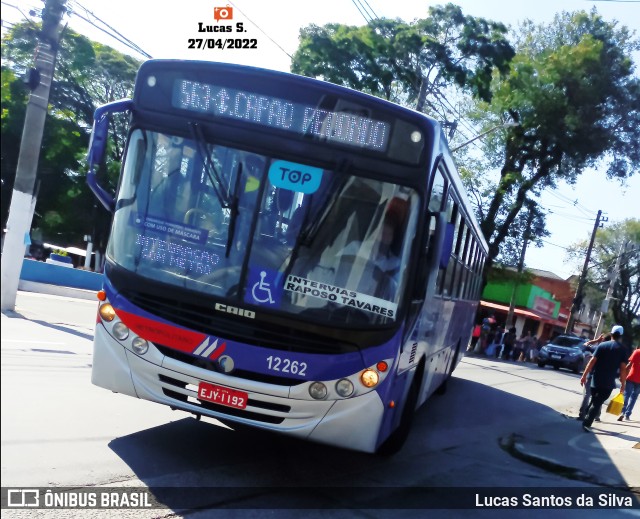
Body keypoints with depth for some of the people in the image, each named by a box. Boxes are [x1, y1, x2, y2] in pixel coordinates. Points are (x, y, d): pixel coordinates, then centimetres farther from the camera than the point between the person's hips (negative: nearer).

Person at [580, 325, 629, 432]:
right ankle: (587, 424, -8)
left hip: (595, 380, 3)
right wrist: (623, 384, -2)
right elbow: (623, 368, -7)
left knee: (594, 400, 20)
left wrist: (584, 375, -1)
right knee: (597, 403, -1)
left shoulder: (602, 345, 3)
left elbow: (592, 361, -3)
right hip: (608, 383, -3)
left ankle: (586, 420, 24)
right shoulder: (623, 349, -2)